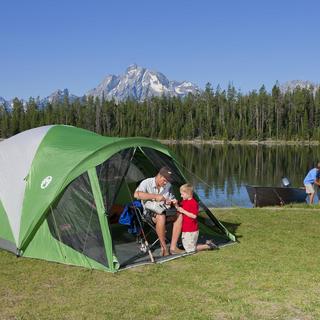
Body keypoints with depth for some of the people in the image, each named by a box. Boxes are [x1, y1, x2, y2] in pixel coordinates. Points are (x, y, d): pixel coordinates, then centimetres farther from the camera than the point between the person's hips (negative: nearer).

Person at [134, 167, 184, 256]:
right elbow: (136, 194, -33)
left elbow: (171, 197, 16)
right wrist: (155, 196, -35)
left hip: (164, 211, 6)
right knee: (161, 217, -37)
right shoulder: (146, 183, -15)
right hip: (150, 213, -6)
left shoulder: (168, 185, 2)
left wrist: (173, 201, -10)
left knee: (179, 215, -19)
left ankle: (173, 247, -16)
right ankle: (164, 248, -23)